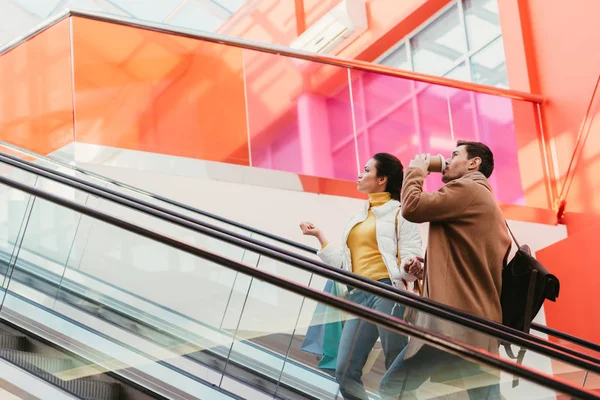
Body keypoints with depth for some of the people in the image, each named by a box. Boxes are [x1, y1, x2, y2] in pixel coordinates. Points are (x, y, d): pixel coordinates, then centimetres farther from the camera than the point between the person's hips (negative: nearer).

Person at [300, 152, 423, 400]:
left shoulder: (400, 212, 1)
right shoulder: (358, 218, 21)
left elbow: (410, 260, -6)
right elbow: (344, 265, 18)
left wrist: (410, 268, -28)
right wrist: (319, 237, 16)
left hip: (387, 291, -7)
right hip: (359, 295, 7)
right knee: (345, 372, -1)